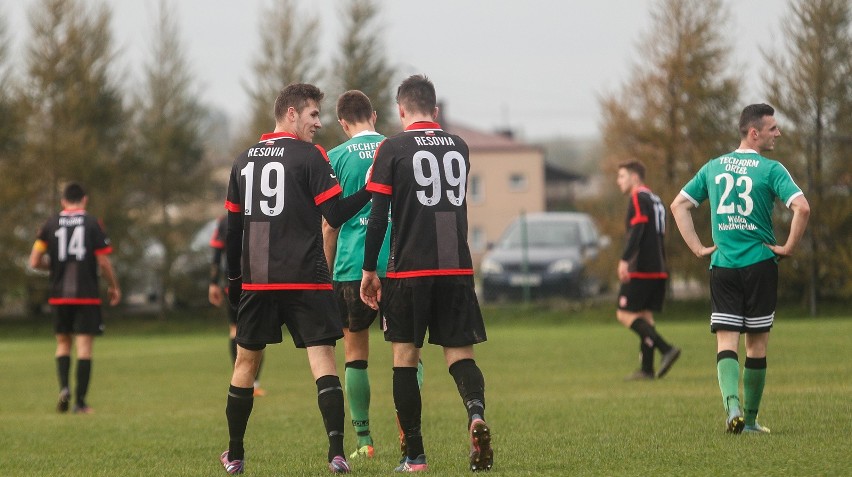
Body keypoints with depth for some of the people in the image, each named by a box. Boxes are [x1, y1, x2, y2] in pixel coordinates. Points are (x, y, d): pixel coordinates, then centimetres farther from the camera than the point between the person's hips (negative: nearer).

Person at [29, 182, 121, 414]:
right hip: (87, 295, -2)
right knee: (84, 347, 0)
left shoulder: (50, 225, 4)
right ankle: (80, 402, -3)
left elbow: (34, 261, 2)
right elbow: (104, 262, -5)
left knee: (63, 343, 16)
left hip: (59, 296, 2)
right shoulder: (93, 224, -3)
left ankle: (64, 387, -5)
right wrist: (114, 287, 10)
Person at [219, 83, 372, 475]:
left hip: (255, 280, 5)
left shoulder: (244, 160, 12)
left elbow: (233, 226, 15)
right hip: (304, 279, -4)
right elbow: (335, 215, -11)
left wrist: (234, 278, 23)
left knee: (247, 361, 14)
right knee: (322, 358, -6)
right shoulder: (310, 156, -5)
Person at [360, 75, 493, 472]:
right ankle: (476, 414, -26)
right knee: (460, 354, 5)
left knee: (405, 358, 7)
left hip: (409, 270, -3)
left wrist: (369, 271, 1)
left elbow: (379, 216, -6)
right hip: (457, 268, 3)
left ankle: (414, 456, 4)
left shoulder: (392, 149, -3)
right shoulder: (459, 148, 10)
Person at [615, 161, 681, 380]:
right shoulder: (655, 200, 21)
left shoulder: (638, 198, -8)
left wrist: (624, 259, -28)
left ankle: (666, 349, -19)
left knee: (625, 314, -8)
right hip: (658, 270, 9)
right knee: (645, 316, 10)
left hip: (641, 269, -9)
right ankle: (647, 369, 6)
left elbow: (637, 230, -21)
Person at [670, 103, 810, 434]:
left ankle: (732, 404, -25)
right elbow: (802, 207, -20)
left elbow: (678, 205, 14)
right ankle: (750, 419, 13)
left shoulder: (713, 168, 9)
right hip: (760, 265, -3)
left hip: (721, 267, 3)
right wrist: (788, 247, -7)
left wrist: (697, 247, 12)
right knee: (756, 345, 8)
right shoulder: (770, 170, -7)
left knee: (726, 343, -1)